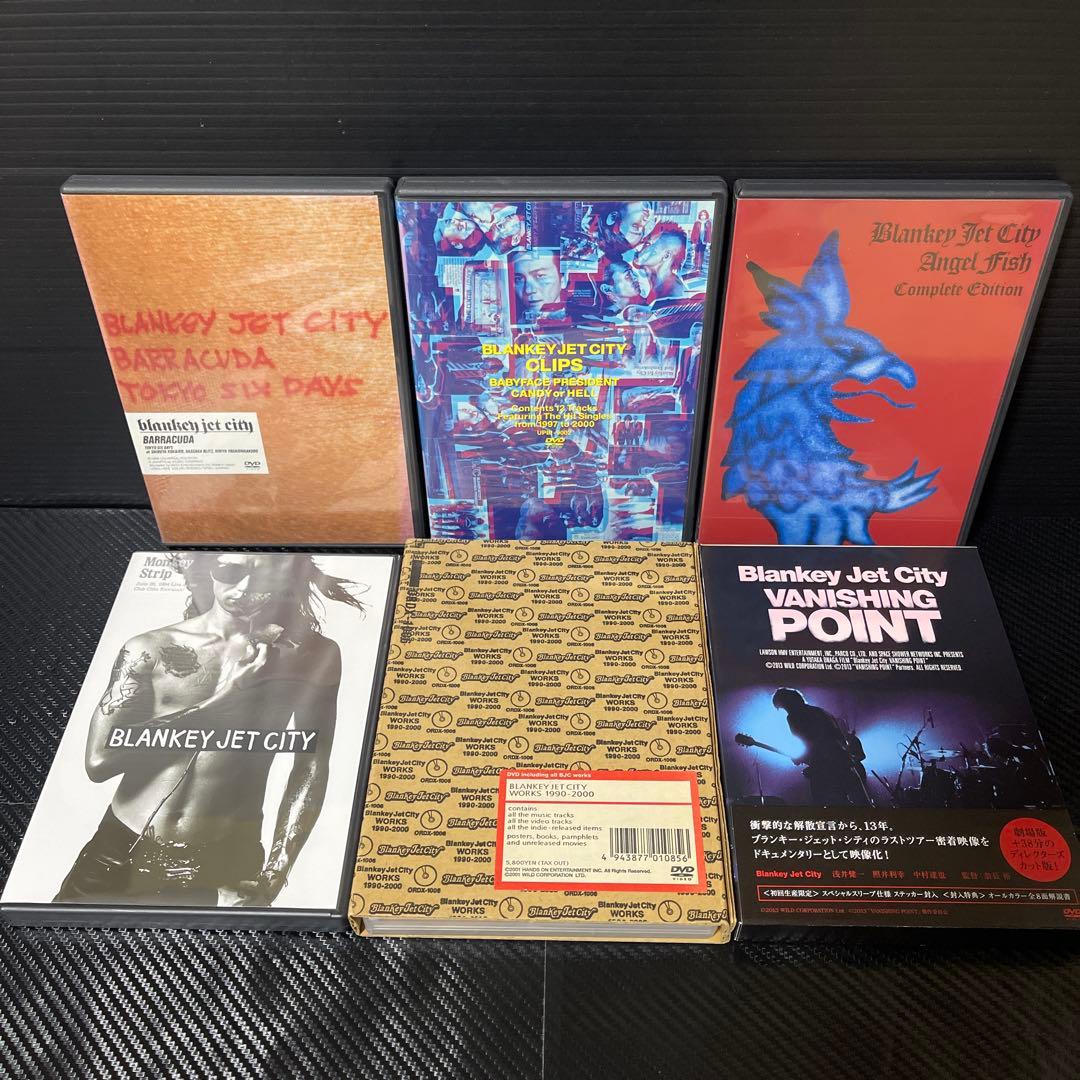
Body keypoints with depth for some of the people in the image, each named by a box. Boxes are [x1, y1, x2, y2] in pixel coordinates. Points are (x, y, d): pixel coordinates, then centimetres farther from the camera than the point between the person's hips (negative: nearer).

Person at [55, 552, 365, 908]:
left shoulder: (311, 657, -4)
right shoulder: (150, 649, -4)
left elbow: (311, 770, -1)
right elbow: (99, 759, -12)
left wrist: (271, 879, -7)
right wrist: (218, 699, -13)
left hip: (224, 866, -1)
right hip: (120, 854, 1)